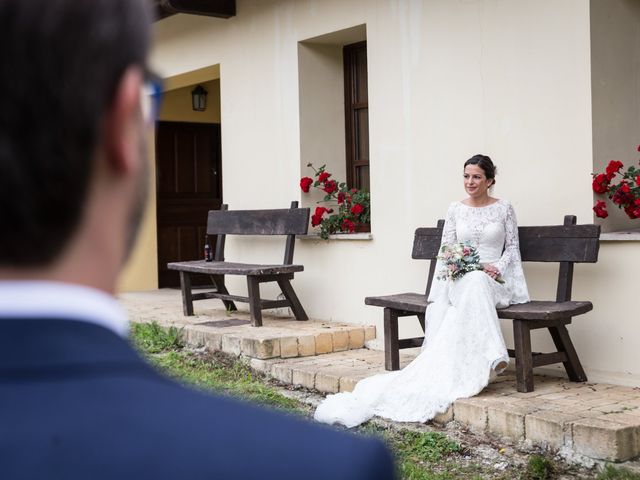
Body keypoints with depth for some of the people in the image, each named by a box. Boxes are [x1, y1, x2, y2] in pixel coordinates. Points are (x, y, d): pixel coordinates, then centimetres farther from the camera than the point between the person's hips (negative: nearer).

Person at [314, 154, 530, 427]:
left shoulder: (504, 208, 8)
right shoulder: (456, 209, 13)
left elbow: (513, 248, 8)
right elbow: (446, 249, 11)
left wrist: (497, 267, -12)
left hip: (492, 279, -2)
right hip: (459, 278, 2)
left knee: (475, 283, -41)